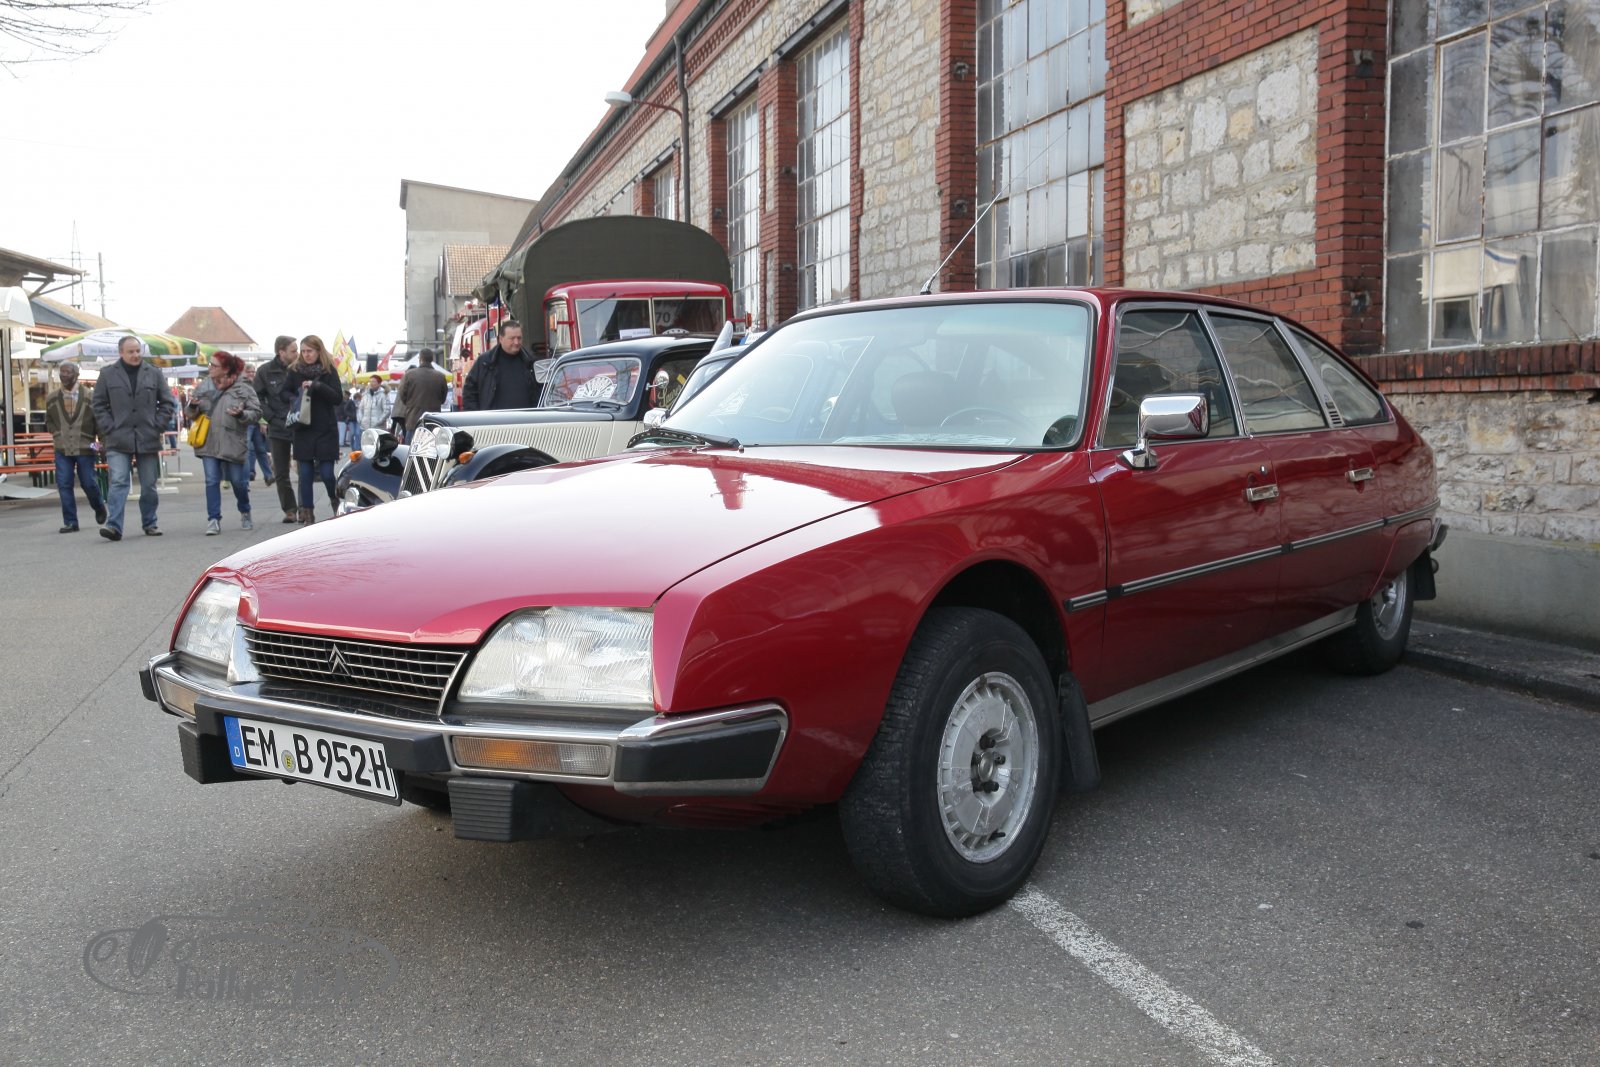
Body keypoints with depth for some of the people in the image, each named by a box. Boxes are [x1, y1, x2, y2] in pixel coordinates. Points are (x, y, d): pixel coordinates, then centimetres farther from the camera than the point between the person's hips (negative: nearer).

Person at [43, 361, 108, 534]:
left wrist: (103, 442, -3)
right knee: (64, 485, -3)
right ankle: (70, 522, 2)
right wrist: (56, 434, 6)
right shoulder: (51, 399, 8)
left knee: (89, 483, 2)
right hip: (62, 449, 2)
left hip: (85, 448, -2)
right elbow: (49, 421, 21)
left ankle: (99, 508, 32)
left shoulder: (89, 396, 0)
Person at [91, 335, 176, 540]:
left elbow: (167, 402, 10)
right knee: (119, 482, -11)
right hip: (118, 441, -2)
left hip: (148, 440, 2)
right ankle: (113, 525, -15)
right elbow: (99, 405, 7)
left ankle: (149, 523, 22)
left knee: (149, 485, 9)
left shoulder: (153, 373, 6)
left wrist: (158, 426, 0)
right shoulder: (108, 375, 4)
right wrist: (109, 429, -4)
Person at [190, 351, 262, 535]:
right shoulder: (204, 386, 7)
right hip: (208, 442, 3)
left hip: (232, 443, -3)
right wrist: (193, 407, -8)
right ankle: (213, 520, 2)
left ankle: (245, 513, 31)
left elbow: (256, 413, -6)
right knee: (212, 481, -2)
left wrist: (241, 414, -25)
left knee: (238, 481, 7)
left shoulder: (244, 389, -5)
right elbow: (192, 414, 15)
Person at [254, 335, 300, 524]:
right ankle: (289, 510, 16)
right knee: (282, 472, 6)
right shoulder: (265, 371, 0)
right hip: (278, 429, 1)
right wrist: (272, 418, -7)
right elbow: (258, 398, 3)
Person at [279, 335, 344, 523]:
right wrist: (293, 399, -11)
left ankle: (337, 504, 23)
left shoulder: (329, 370, -2)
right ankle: (307, 513, 9)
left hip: (325, 429, -2)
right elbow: (284, 392, 11)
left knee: (326, 473, -3)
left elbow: (338, 397, -9)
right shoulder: (295, 370, 5)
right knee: (305, 473, 3)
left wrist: (317, 386, -22)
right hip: (303, 429, 2)